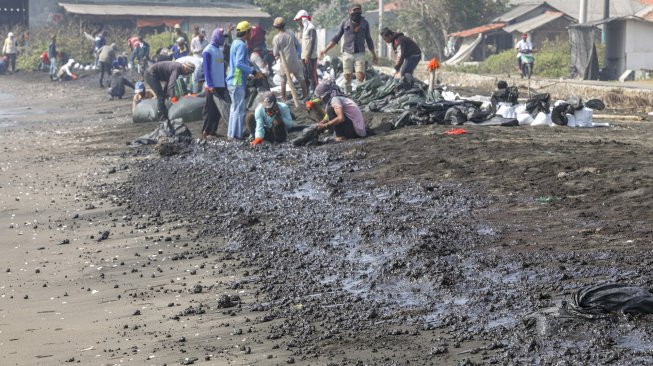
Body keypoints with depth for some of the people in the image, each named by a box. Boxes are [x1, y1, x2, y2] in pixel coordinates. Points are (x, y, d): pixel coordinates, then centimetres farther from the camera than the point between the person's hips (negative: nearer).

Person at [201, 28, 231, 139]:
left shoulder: (220, 50, 15)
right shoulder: (208, 51, -9)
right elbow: (206, 69, -13)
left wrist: (225, 83, 17)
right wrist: (209, 85, -19)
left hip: (221, 85, 8)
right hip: (213, 86, -8)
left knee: (218, 109, 8)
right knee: (210, 110, -5)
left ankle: (213, 131, 13)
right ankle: (206, 132, -1)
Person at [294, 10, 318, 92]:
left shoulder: (311, 28, -12)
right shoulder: (304, 28, 18)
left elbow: (312, 43, -18)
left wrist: (308, 56, -20)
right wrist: (303, 56, 16)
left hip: (311, 57, -10)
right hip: (305, 57, 10)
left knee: (312, 75, -9)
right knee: (305, 76, 12)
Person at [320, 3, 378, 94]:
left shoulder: (365, 23, 8)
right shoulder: (345, 23, 5)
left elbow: (368, 40, 18)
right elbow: (336, 38, 11)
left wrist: (374, 55, 21)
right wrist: (326, 50, 7)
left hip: (359, 53, 0)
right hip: (347, 53, 0)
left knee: (360, 77, -12)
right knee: (347, 77, 1)